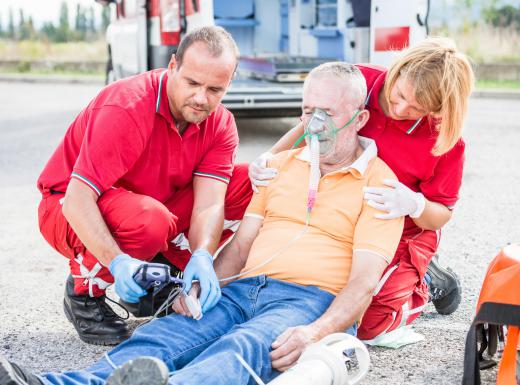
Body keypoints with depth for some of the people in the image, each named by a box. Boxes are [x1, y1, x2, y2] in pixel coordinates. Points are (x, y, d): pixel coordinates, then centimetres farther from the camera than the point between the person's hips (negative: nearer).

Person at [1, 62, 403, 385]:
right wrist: (202, 285, -1)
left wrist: (316, 332, -25)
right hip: (244, 287, 5)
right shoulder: (281, 164, 23)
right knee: (162, 335, -23)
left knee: (243, 347, -38)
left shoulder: (379, 183, 4)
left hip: (311, 301, -5)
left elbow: (365, 280, -7)